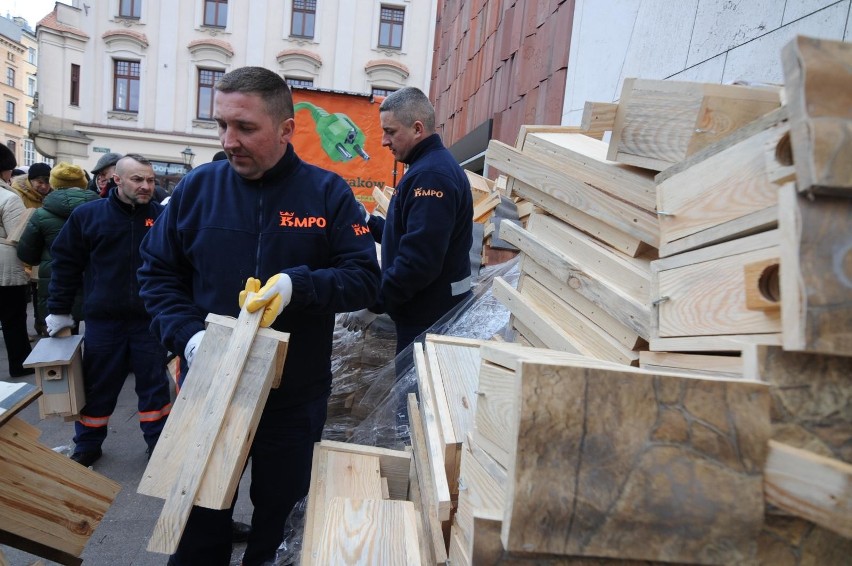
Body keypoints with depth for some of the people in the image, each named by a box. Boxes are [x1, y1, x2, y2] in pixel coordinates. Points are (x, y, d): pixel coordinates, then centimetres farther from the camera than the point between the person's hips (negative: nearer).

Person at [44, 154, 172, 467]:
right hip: (103, 319, 0)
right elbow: (66, 263, 5)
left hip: (150, 320, 0)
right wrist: (59, 310, 6)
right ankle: (87, 447, 32)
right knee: (97, 386, 13)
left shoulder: (162, 216, 0)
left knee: (154, 384, 11)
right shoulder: (87, 214, -1)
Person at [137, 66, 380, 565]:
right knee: (202, 514, 19)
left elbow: (366, 279, -9)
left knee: (279, 507, 20)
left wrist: (298, 284, -25)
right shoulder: (198, 187, -3)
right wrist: (188, 334, -13)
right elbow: (158, 273, 4)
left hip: (295, 397, -1)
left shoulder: (328, 193, -7)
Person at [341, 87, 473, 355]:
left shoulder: (431, 175, -21)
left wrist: (374, 304, -20)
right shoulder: (433, 165, 12)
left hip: (429, 317, -10)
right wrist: (368, 222, 7)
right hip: (433, 309, 10)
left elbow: (418, 261, -28)